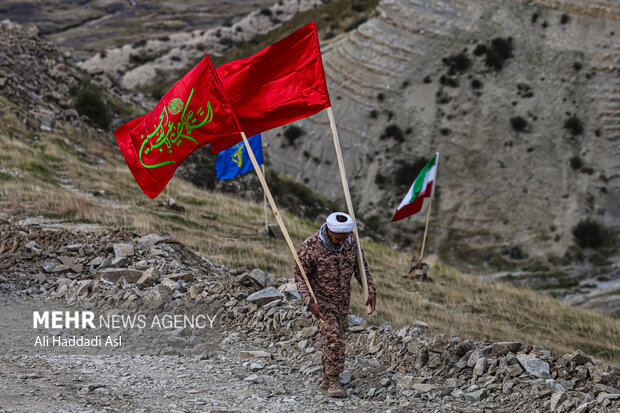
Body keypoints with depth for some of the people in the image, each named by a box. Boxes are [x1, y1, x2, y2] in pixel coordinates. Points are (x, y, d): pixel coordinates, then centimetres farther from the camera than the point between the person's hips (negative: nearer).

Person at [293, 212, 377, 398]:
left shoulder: (351, 242, -8)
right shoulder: (310, 247, -22)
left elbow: (361, 267, 5)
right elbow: (300, 276, -14)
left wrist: (371, 292, -6)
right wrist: (310, 302, -24)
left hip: (342, 301, 5)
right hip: (321, 301, -5)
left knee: (336, 338, 13)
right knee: (334, 338, -19)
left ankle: (327, 380, 29)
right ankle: (334, 381, -10)